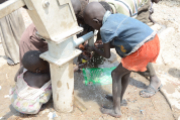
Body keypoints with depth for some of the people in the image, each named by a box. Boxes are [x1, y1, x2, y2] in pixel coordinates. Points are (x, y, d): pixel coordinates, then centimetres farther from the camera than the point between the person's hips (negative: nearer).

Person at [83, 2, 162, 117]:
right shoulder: (116, 16, 14)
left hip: (144, 49, -9)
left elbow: (107, 55, 3)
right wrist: (105, 44, 26)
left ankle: (116, 110, 14)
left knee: (116, 74, 7)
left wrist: (93, 49, 19)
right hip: (154, 41, 9)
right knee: (125, 71, 25)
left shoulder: (105, 29, -9)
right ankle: (118, 99, 43)